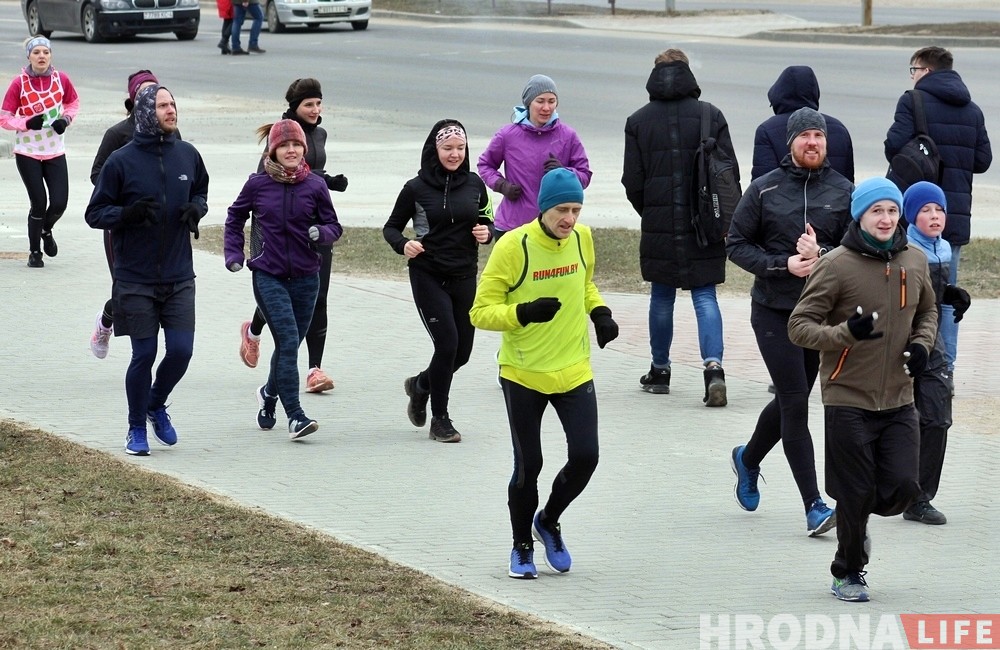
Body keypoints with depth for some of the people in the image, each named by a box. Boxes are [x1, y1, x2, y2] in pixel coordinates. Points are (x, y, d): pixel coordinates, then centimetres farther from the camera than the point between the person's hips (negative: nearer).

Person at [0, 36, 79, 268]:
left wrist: (66, 119, -5)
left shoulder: (61, 79, -4)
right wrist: (27, 123, -22)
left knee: (59, 203, -3)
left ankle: (46, 231, 32)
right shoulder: (19, 83, -10)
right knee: (39, 203, -3)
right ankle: (34, 252, 17)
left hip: (55, 152, 2)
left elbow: (73, 102, 15)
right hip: (28, 153, -2)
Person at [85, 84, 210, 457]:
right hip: (136, 280, -3)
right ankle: (137, 429, 17)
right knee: (144, 354, 0)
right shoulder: (121, 161, -7)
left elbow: (201, 192, 22)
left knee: (181, 350, -2)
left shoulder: (188, 156, 4)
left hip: (179, 277, 3)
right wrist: (128, 213, -21)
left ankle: (156, 405, 27)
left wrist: (196, 208, -1)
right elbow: (95, 213, -2)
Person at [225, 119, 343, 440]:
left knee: (289, 345, 14)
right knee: (288, 341, -15)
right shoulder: (258, 184, -2)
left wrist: (321, 233, -16)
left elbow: (334, 226, 6)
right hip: (268, 278, -3)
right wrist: (234, 254, 5)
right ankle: (295, 416, -16)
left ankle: (270, 393, 43)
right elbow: (235, 218, 14)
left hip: (305, 278, 3)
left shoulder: (315, 186, 0)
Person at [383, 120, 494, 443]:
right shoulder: (416, 188, -5)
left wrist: (486, 232, -6)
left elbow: (487, 221, 16)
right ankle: (440, 419, 3)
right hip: (428, 276, -4)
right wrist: (403, 245, -17)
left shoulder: (474, 185, 4)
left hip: (464, 277, 4)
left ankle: (420, 385, 37)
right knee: (448, 343, -13)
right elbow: (391, 227, 3)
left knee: (462, 351, 6)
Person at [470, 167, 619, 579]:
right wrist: (524, 313, -31)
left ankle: (548, 522, 25)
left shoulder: (581, 238, -1)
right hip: (523, 374, -4)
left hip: (574, 371, 4)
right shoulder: (513, 247, -17)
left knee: (585, 457, -4)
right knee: (528, 467, 4)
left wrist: (600, 313, 2)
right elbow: (481, 312, -15)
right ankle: (522, 547, 26)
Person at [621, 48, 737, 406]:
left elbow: (632, 181, 0)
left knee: (661, 295, 13)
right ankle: (713, 366, -16)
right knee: (705, 296, 2)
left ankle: (660, 370, 22)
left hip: (658, 227, 1)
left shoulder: (638, 121, -1)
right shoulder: (711, 117, -3)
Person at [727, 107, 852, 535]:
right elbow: (736, 244, 0)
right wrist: (783, 264, -14)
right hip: (774, 311, -3)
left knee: (790, 402, 15)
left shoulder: (843, 192, 2)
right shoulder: (764, 190, -2)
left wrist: (821, 254, -20)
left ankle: (748, 459, 44)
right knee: (795, 404, -10)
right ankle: (814, 506, -9)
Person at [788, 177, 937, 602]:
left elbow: (927, 311, 23)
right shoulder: (836, 265, -11)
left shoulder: (914, 262, 5)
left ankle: (858, 520, 27)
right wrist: (846, 333, -27)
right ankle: (848, 574, 23)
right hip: (848, 400, -4)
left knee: (902, 486, -6)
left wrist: (922, 344, 2)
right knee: (857, 494, 1)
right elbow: (799, 327, -10)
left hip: (898, 402, 4)